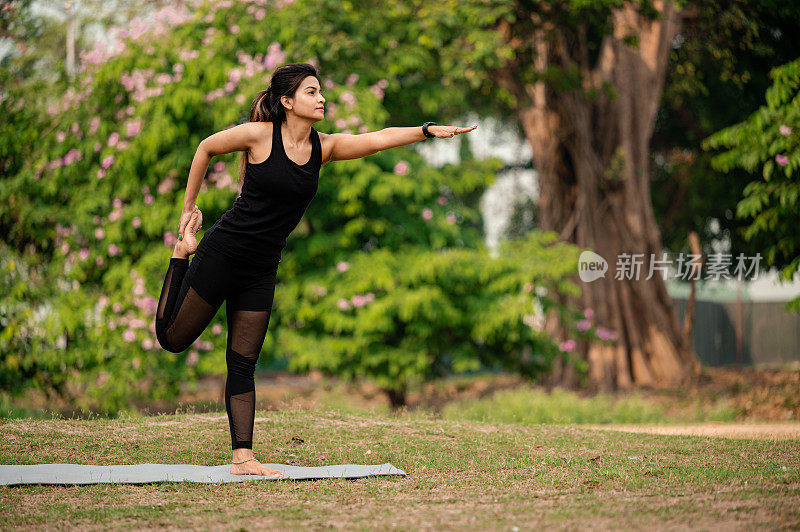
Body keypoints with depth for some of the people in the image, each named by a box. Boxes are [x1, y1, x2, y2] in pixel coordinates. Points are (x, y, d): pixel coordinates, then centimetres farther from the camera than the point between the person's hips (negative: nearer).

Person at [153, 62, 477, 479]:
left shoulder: (324, 147, 2)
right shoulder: (259, 135, -12)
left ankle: (242, 457, 6)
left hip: (262, 271, 4)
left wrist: (428, 130, -19)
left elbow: (379, 138, -6)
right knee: (172, 338, 6)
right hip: (222, 253, -4)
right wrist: (189, 207, 6)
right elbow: (206, 148, 2)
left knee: (243, 364, 6)